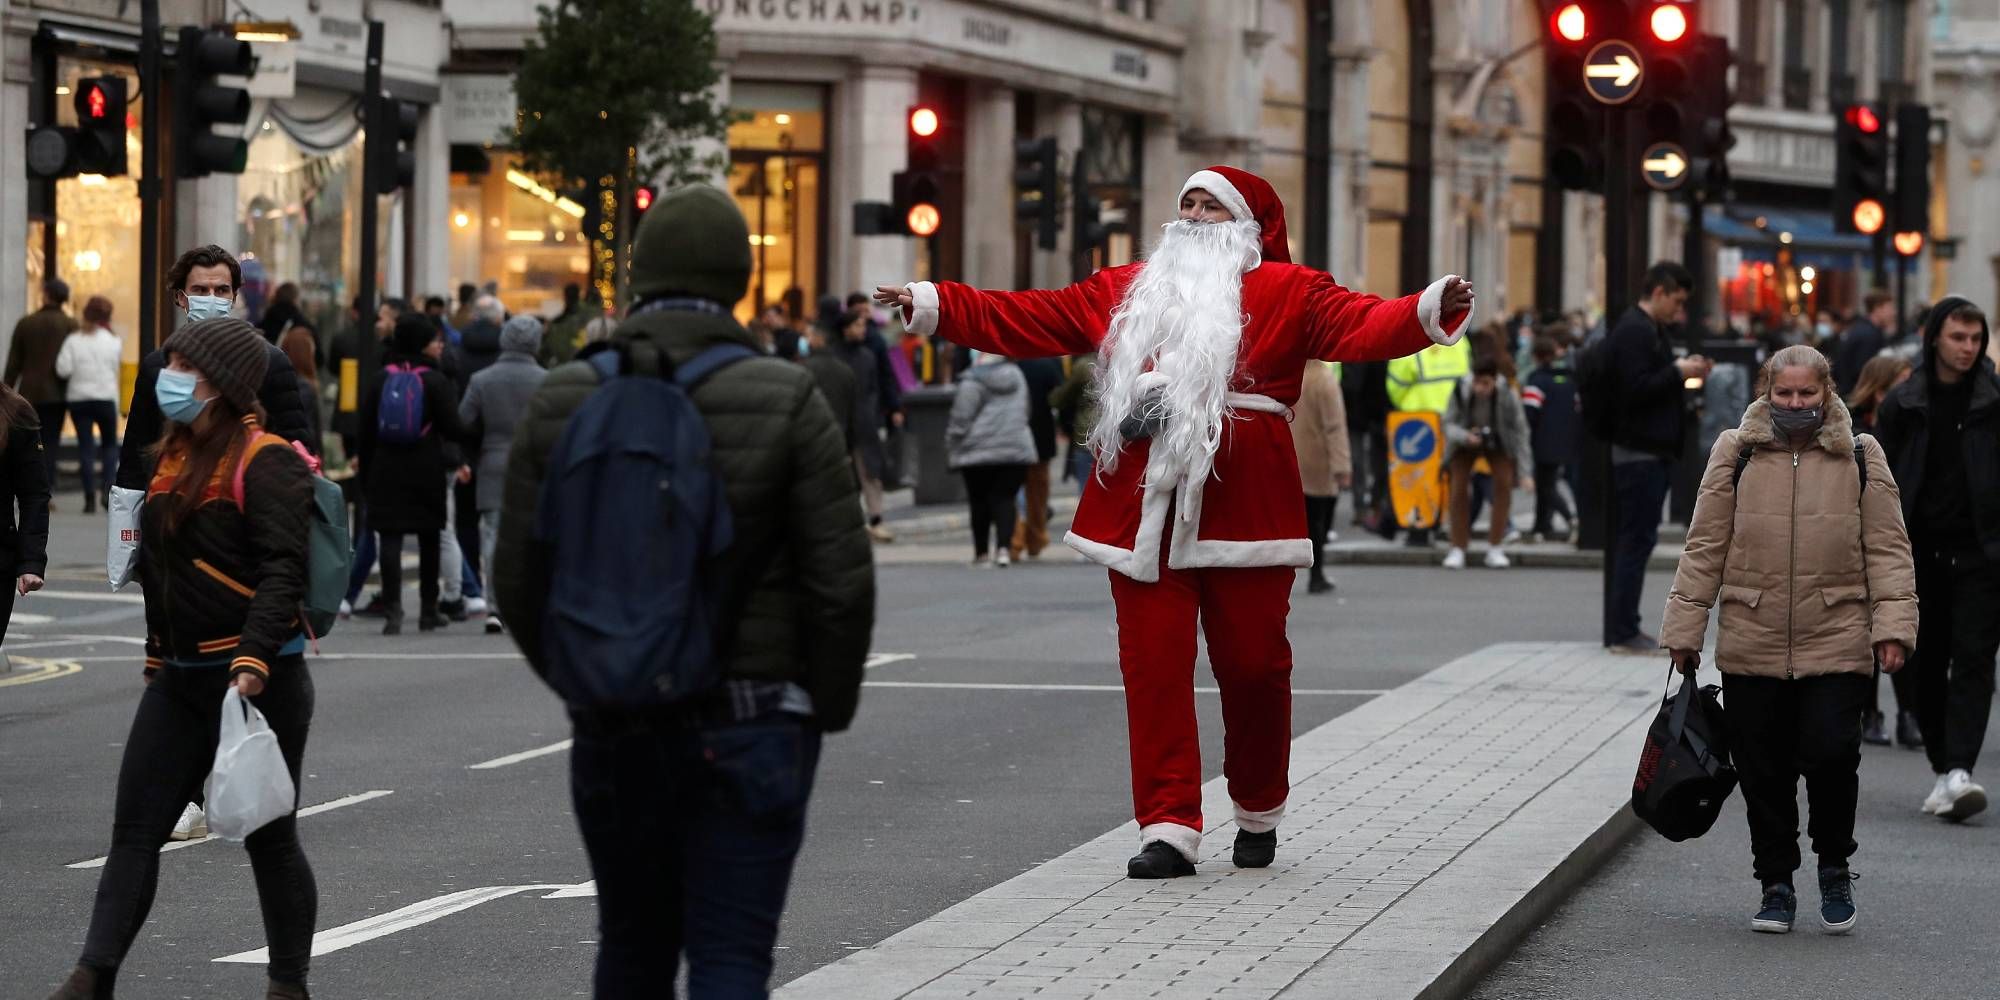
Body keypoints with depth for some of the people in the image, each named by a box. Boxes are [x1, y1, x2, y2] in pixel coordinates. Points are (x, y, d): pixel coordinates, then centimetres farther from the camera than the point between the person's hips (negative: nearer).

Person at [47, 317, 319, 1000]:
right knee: (134, 831, 3)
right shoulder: (175, 453, 14)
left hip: (260, 680, -8)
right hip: (179, 679, 8)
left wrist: (253, 661, -30)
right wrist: (157, 656, 21)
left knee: (268, 838, 2)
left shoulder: (265, 461, -13)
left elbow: (281, 571, -21)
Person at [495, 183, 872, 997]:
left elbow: (520, 578, 2)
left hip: (613, 729, 3)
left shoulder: (564, 403, -1)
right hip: (749, 726, -3)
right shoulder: (786, 403, -9)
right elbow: (841, 579, -10)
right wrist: (827, 709, 4)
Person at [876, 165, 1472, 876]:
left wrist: (1432, 309, -25)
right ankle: (1169, 830, -1)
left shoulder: (1287, 291, 8)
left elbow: (1361, 325, -6)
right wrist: (931, 305, 17)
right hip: (1143, 505, 3)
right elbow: (1027, 319, 21)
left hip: (1243, 501, -3)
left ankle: (1258, 815, 22)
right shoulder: (1124, 291, 20)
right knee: (1153, 665, -3)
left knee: (1252, 663, 1)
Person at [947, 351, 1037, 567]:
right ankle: (1003, 547, -16)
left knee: (980, 503, 6)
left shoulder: (973, 381, -8)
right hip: (1016, 450, 4)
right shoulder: (1017, 376, 10)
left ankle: (980, 553, 10)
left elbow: (961, 419, -9)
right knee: (1004, 499, 2)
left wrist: (953, 447, 4)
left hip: (979, 451, -4)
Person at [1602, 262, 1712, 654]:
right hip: (1640, 453, -11)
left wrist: (1683, 370, 12)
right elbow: (1635, 389, -22)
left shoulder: (1651, 330, 19)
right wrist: (1678, 373, -15)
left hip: (1650, 451, 11)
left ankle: (1622, 628, 16)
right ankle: (1622, 632, -6)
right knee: (1636, 538, -8)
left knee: (1633, 540, 12)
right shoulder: (1634, 331, -14)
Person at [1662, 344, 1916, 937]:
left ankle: (1835, 866, 14)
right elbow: (1705, 548, 8)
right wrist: (1685, 630, 6)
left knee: (1831, 755, -11)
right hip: (1751, 646, 1)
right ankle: (1776, 885, 21)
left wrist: (1893, 625, -4)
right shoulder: (1736, 456, 6)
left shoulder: (1861, 460, 7)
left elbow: (1888, 550, 6)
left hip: (1836, 644, -1)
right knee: (1763, 771, 6)